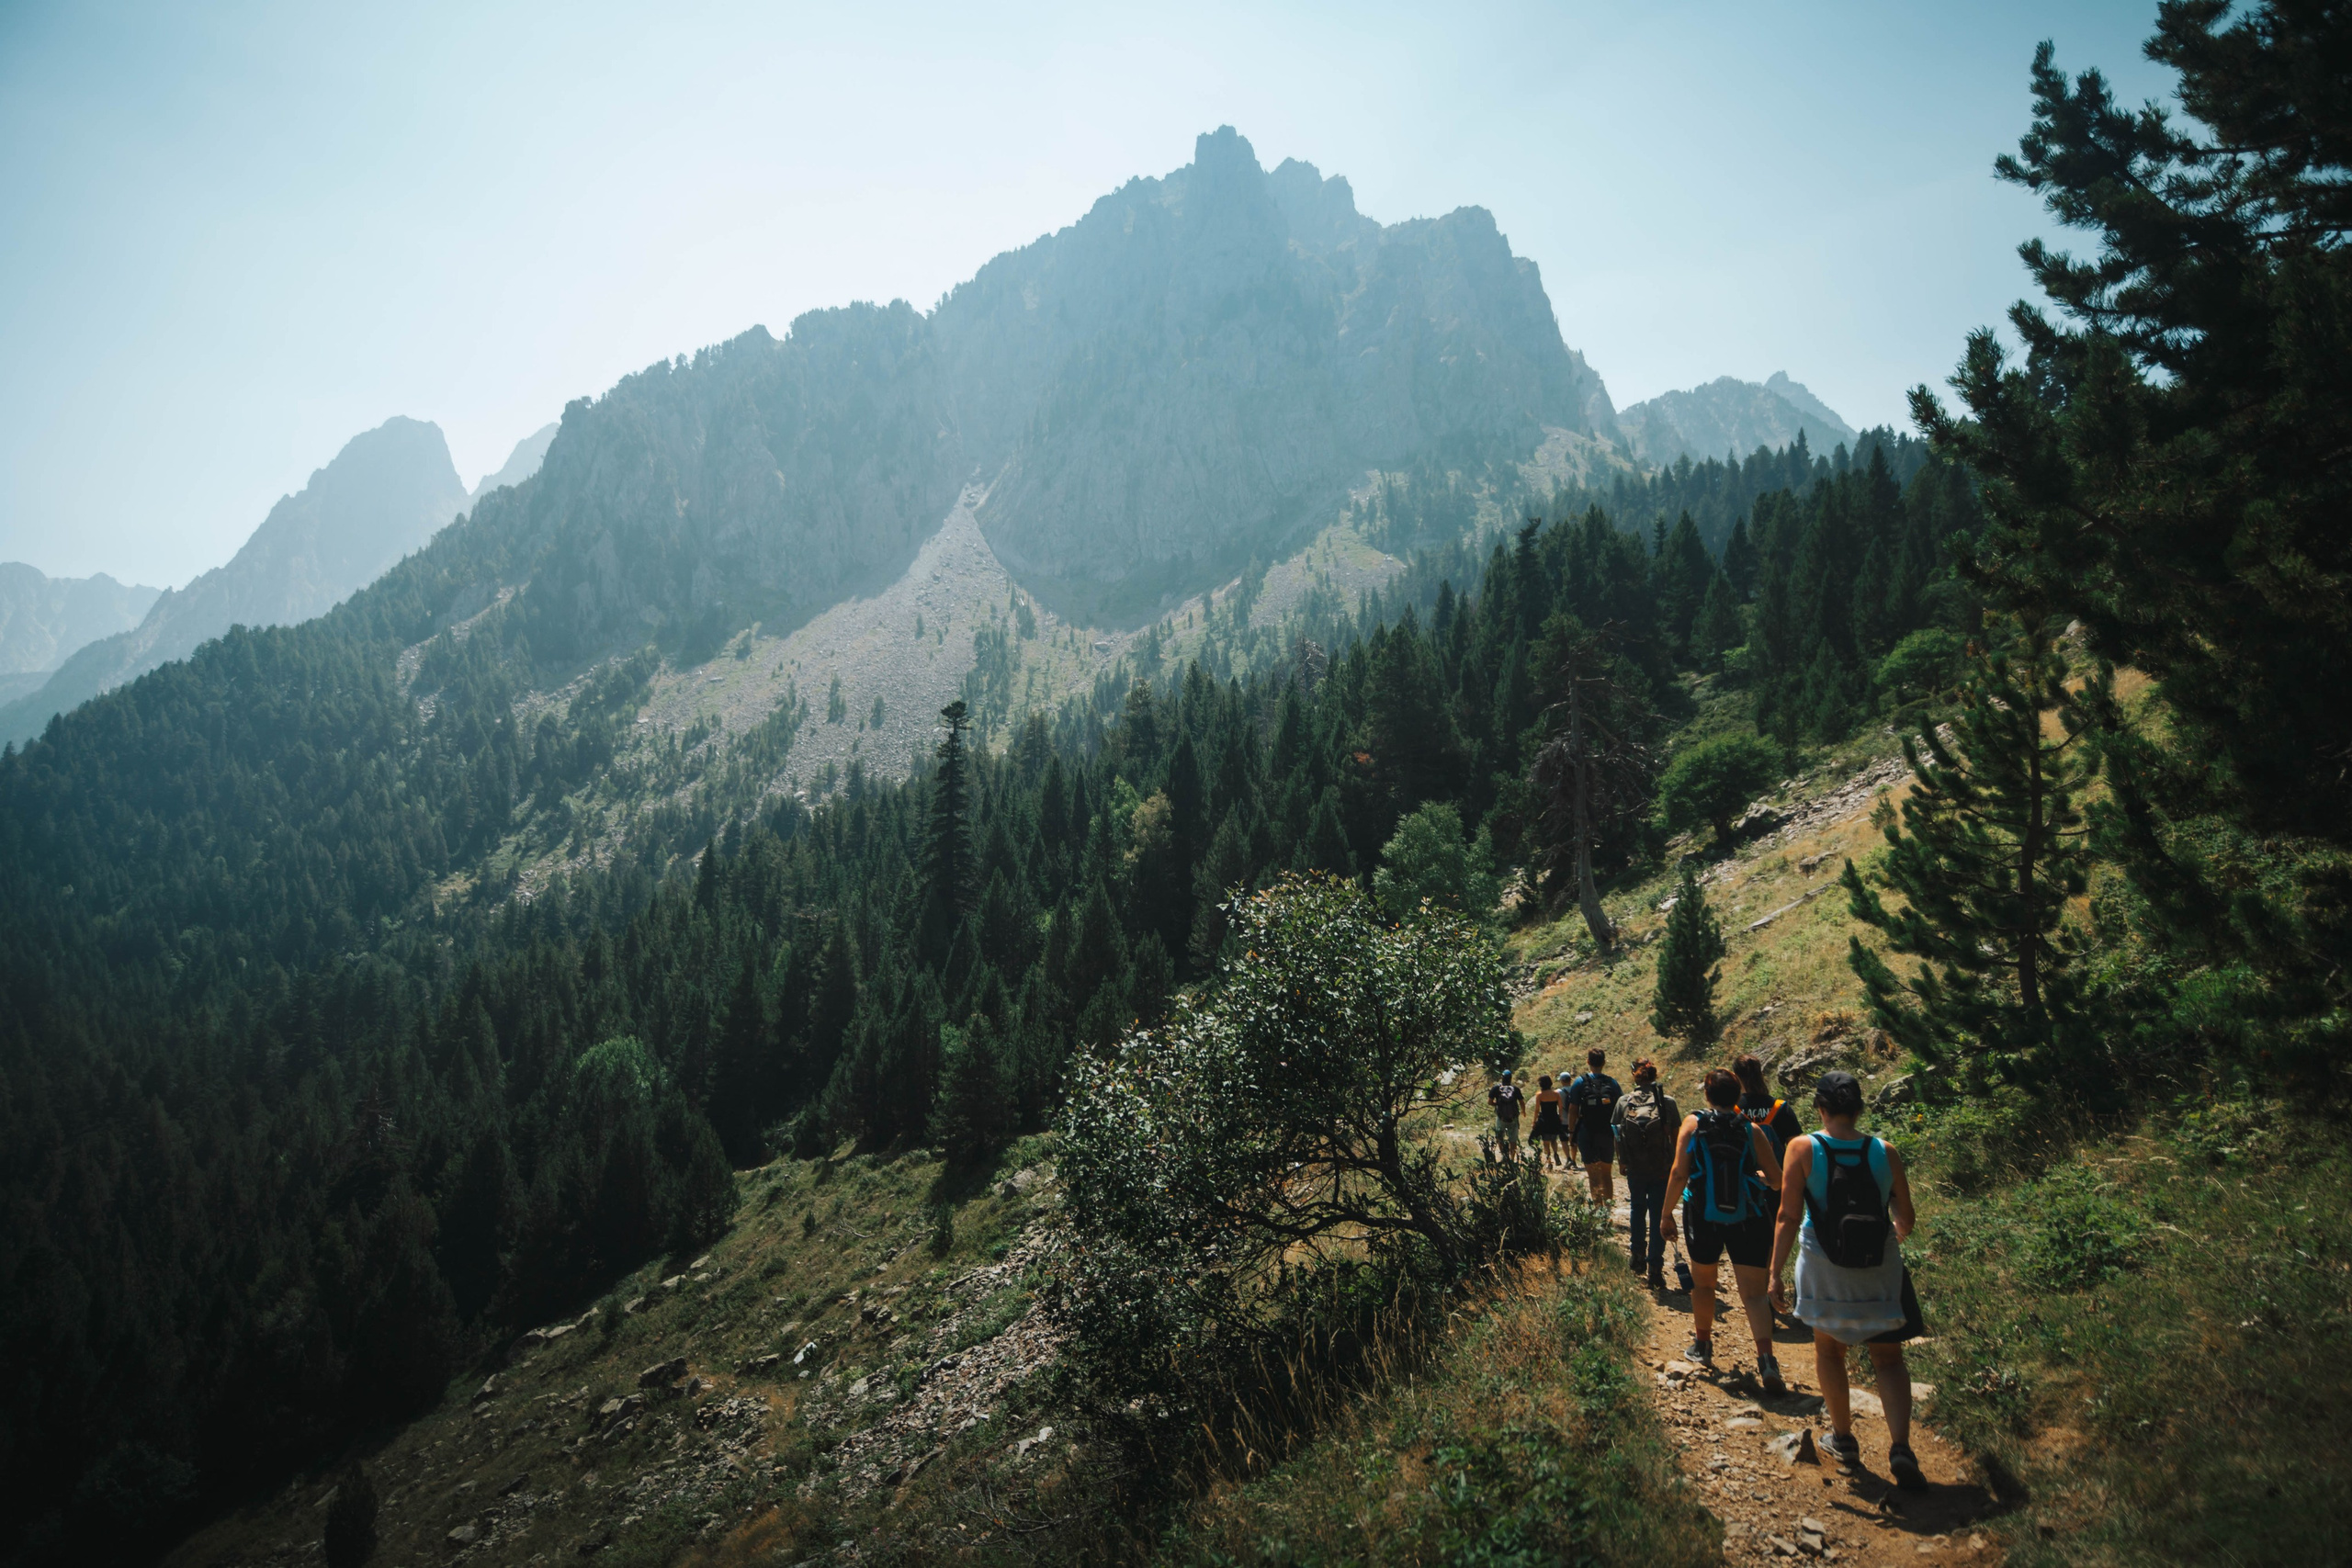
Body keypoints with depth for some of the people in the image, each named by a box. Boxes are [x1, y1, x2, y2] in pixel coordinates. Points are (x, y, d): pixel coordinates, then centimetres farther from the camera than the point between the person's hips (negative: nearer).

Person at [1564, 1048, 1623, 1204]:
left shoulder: (1580, 1082, -6)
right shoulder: (1612, 1083, 1)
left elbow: (1573, 1110, -8)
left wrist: (1571, 1132, 1)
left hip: (1587, 1134, -3)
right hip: (1607, 1135, 3)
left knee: (1594, 1177, 2)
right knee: (1606, 1175, 18)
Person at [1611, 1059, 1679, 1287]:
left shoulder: (1624, 1102, -4)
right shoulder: (1668, 1102, -9)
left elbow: (1617, 1135, 2)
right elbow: (1676, 1137, -5)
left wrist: (1621, 1162, 14)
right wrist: (1676, 1164, 7)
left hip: (1635, 1169, 2)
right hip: (1662, 1169, -2)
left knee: (1638, 1210, 23)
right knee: (1658, 1217, 5)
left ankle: (1638, 1258, 32)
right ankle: (1655, 1270, 3)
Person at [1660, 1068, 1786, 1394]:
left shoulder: (1693, 1123, -3)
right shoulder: (1751, 1130, -1)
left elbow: (1678, 1174, -8)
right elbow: (1776, 1179, 0)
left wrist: (1667, 1214, 2)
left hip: (1704, 1217, 0)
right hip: (1749, 1219, 0)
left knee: (1703, 1282, 21)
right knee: (1753, 1292, -1)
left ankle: (1703, 1345, 34)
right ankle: (1766, 1359, -17)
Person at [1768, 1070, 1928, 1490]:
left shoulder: (1803, 1149, -11)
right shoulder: (1885, 1153, -5)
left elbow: (1789, 1216, -13)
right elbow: (1906, 1218, 3)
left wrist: (1776, 1272, -6)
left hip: (1825, 1269, -1)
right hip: (1880, 1269, 1)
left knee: (1829, 1349, 20)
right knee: (1888, 1359, 12)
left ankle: (1843, 1438, 27)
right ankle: (1900, 1445, -5)